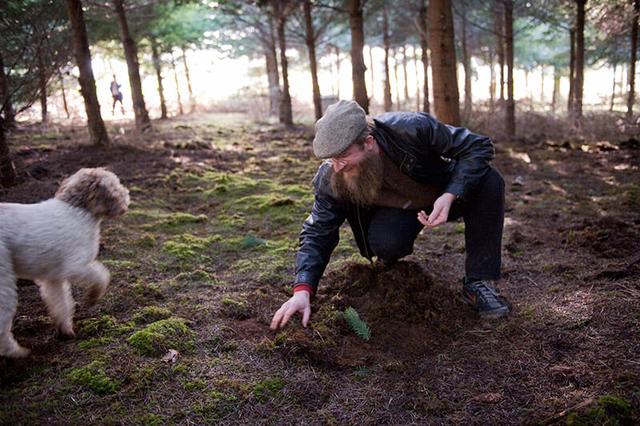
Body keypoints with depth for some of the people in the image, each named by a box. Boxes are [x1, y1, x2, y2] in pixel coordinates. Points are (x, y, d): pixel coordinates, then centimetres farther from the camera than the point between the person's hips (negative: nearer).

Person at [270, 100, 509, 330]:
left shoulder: (413, 129, -34)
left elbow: (479, 146, -24)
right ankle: (389, 259, 5)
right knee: (385, 243, -36)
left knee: (489, 180, -29)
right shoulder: (330, 179, -27)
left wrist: (450, 196, -39)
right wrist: (302, 290, -36)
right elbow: (317, 234, -21)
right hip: (398, 212, 0)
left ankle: (477, 283, -18)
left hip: (442, 199, 1)